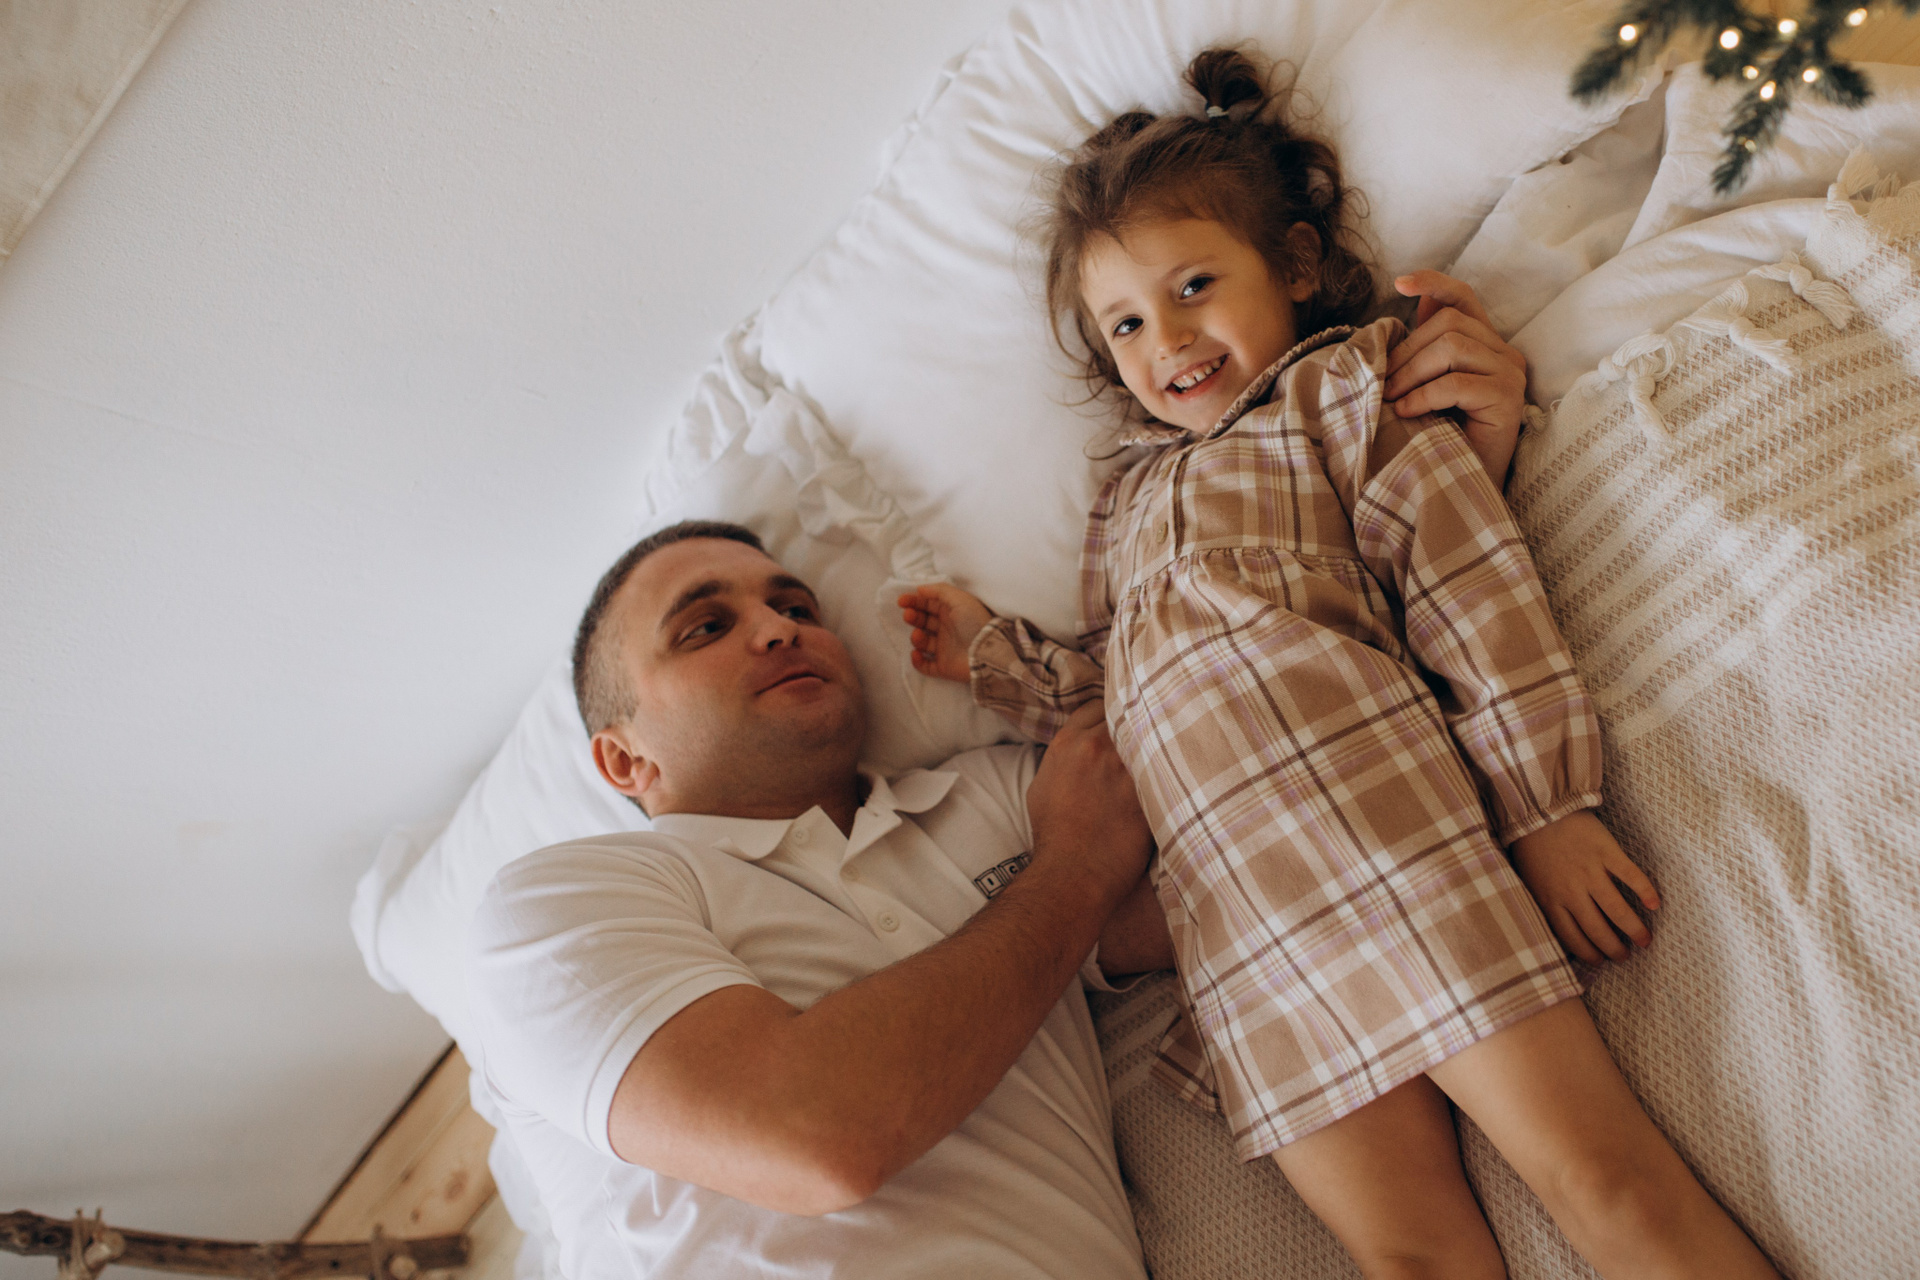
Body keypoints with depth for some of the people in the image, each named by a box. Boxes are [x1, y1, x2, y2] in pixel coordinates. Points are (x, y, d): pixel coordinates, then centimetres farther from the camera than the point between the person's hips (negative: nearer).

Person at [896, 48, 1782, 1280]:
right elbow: (1103, 698, 31)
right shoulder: (1127, 505, 30)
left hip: (1364, 795, -3)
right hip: (1231, 910, 4)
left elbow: (1471, 589, 1)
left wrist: (1548, 805, -7)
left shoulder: (1346, 389, 14)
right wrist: (992, 654, 21)